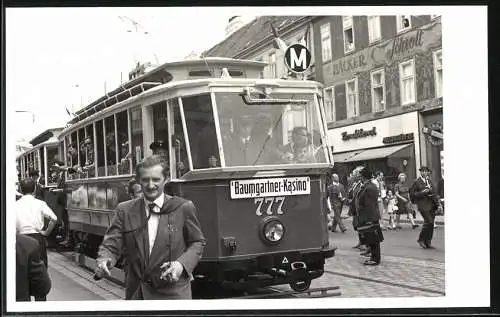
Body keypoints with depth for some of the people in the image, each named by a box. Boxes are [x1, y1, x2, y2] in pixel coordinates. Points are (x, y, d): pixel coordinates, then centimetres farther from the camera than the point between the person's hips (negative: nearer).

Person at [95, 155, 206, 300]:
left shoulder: (183, 208, -3)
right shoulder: (125, 210, 2)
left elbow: (197, 242, 4)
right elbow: (111, 245, -1)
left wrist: (182, 264, -14)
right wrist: (103, 261, -23)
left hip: (173, 293, -2)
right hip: (136, 293, 2)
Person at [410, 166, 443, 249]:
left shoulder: (429, 181, 15)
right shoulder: (416, 182, -3)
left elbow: (434, 193, 15)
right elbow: (412, 194, -5)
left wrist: (438, 204, 6)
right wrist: (422, 192, -15)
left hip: (432, 205, 6)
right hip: (423, 205, -6)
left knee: (430, 223, 6)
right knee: (429, 222, -16)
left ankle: (428, 242, 16)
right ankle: (421, 239, 0)